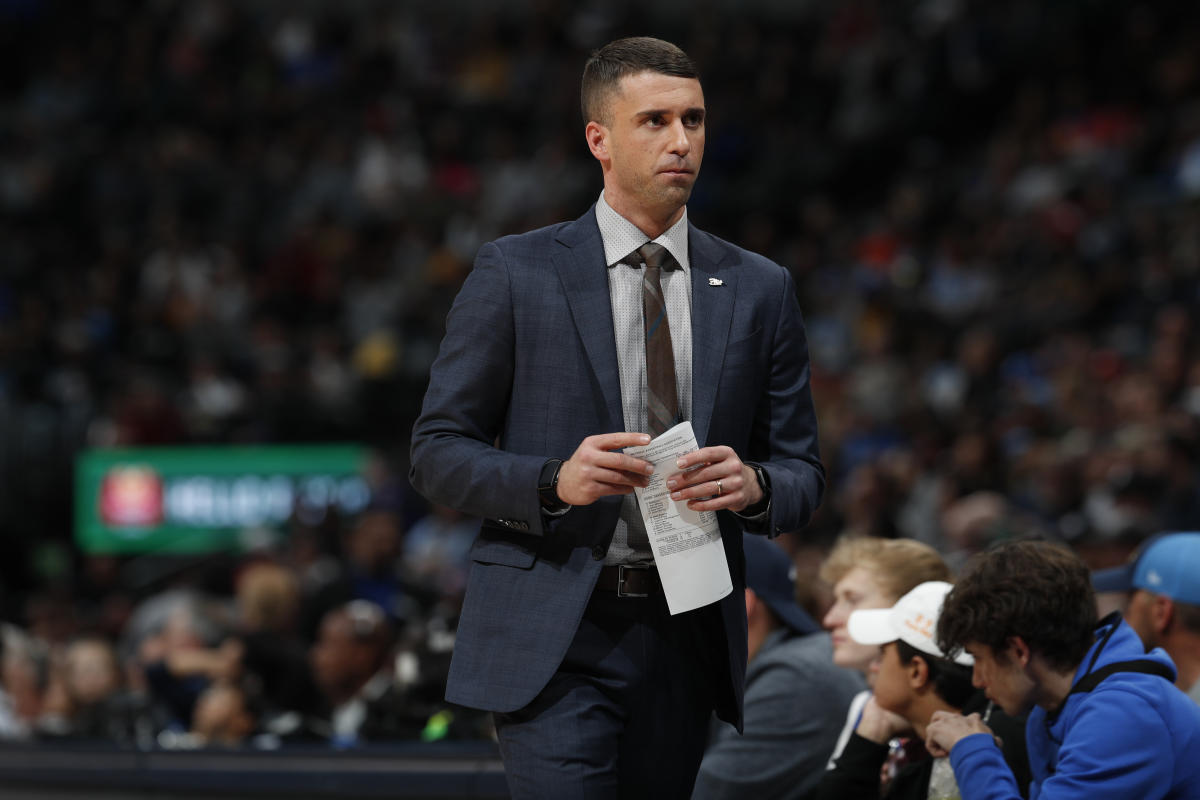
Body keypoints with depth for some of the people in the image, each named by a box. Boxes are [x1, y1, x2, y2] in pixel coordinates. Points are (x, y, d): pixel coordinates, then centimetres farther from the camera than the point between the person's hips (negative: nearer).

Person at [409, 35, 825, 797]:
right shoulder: (516, 272, 1)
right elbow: (438, 449, 1)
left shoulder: (759, 290, 10)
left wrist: (753, 485, -12)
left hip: (684, 640, 4)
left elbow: (802, 471, 12)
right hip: (552, 641, -4)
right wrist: (555, 478, -18)